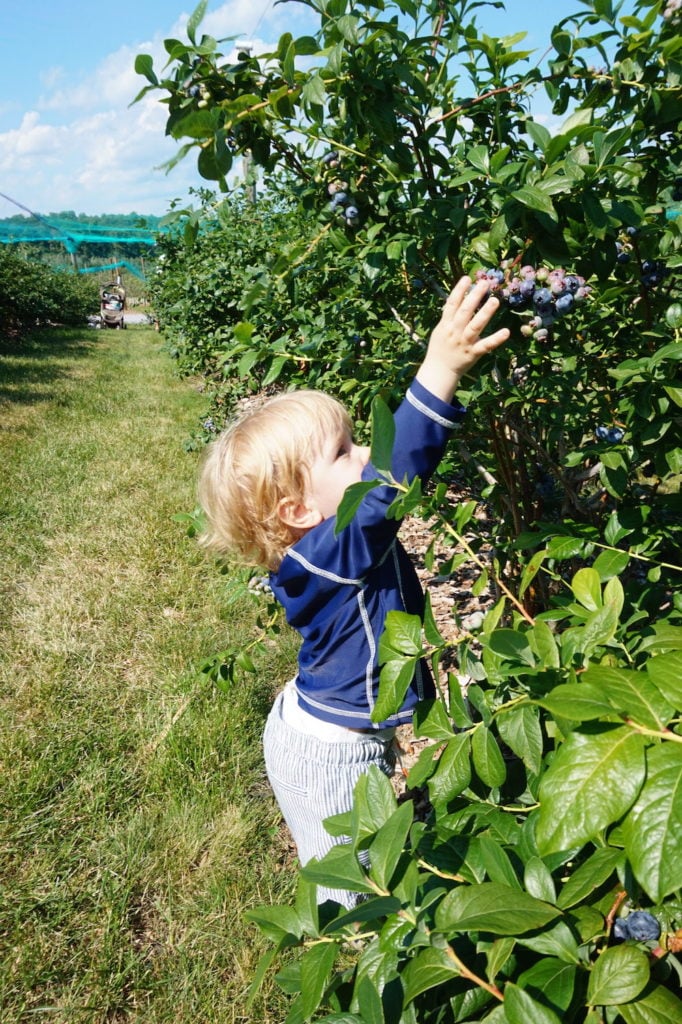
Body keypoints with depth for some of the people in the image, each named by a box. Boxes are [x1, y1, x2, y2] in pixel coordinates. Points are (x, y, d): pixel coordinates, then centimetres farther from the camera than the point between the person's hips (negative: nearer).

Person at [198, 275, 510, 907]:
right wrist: (440, 369, -56)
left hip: (336, 738, 9)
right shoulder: (329, 556, -34)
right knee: (354, 885, 16)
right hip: (332, 758, -9)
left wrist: (452, 364, -6)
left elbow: (409, 454, -2)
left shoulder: (339, 538, -9)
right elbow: (392, 476, -50)